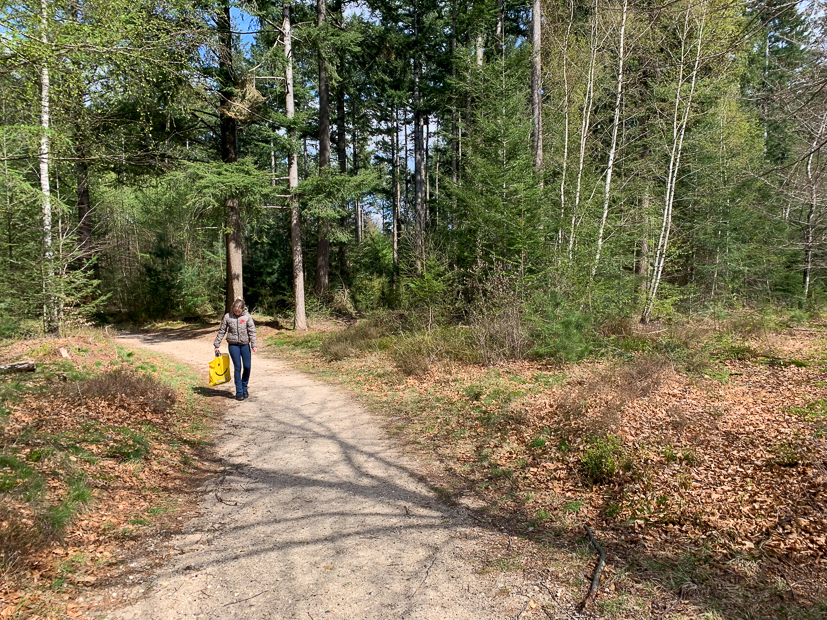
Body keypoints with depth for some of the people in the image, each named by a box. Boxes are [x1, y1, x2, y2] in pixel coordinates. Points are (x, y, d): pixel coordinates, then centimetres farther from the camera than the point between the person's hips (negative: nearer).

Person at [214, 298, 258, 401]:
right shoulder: (227, 317, -2)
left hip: (245, 344, 1)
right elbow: (221, 331, 5)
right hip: (233, 345, -1)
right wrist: (216, 345, 6)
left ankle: (244, 388, 21)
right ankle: (239, 392, 7)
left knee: (247, 366, 0)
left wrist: (254, 345, -10)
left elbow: (252, 331, -2)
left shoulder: (247, 316, -3)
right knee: (237, 367, 0)